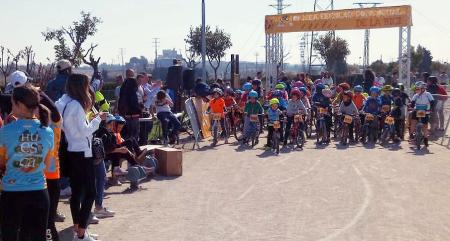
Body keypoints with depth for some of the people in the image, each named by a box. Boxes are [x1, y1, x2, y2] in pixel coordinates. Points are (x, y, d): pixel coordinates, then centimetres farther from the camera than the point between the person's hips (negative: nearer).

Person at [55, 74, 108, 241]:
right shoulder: (76, 104, -17)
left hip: (72, 152, 10)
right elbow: (84, 130, -18)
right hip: (82, 153, -10)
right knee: (89, 192, -5)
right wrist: (98, 119, -6)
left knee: (76, 191, 14)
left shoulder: (66, 103, 11)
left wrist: (92, 119, 10)